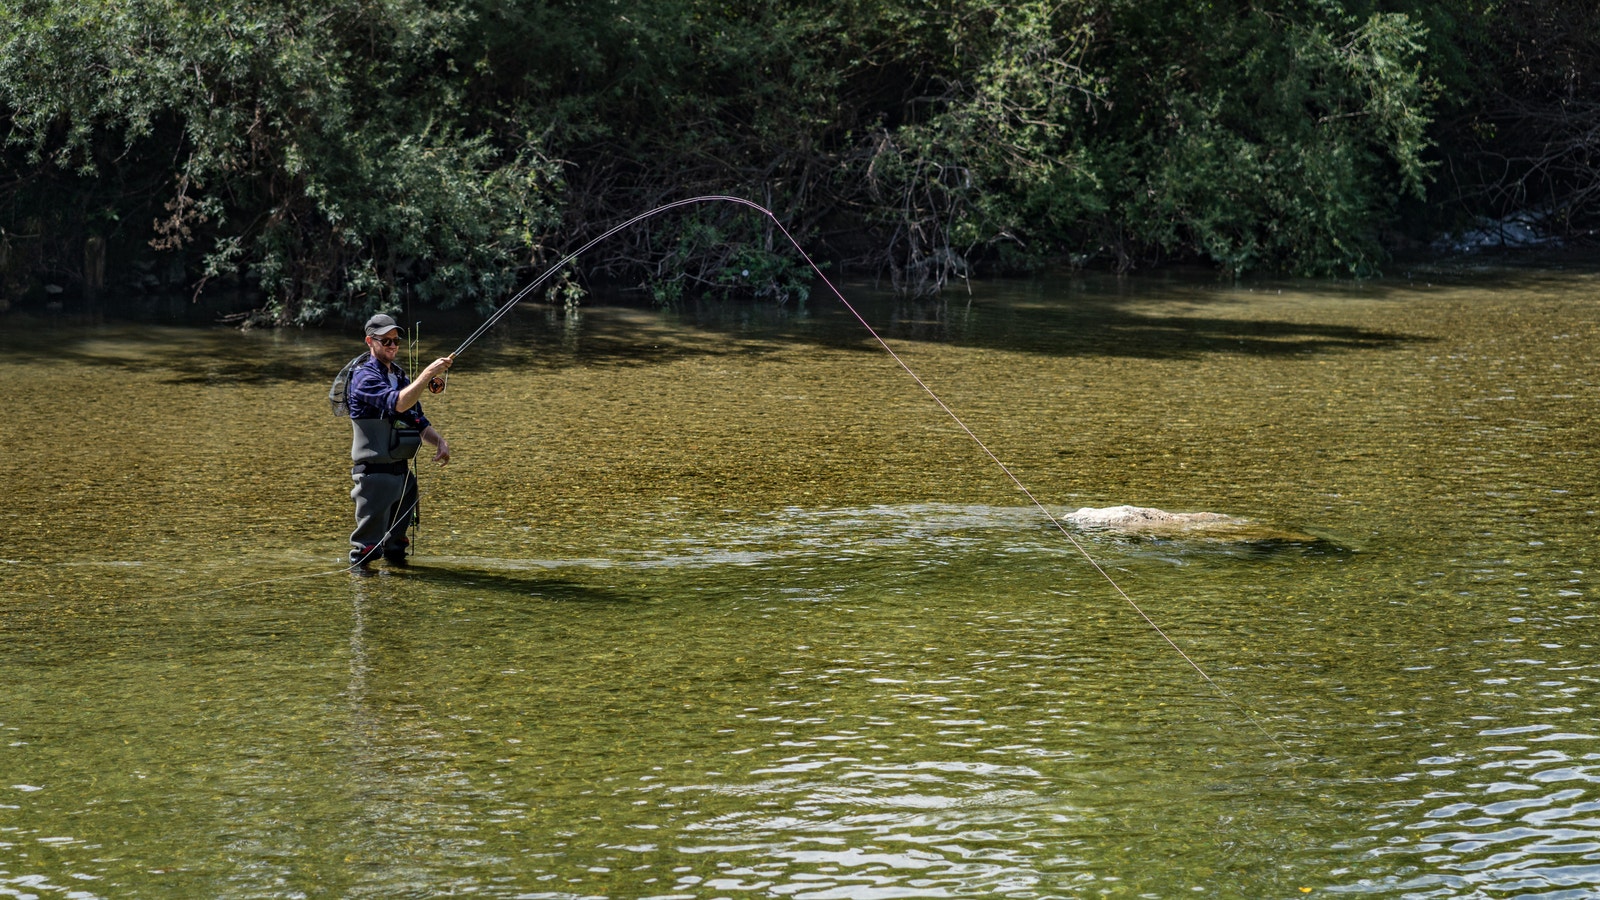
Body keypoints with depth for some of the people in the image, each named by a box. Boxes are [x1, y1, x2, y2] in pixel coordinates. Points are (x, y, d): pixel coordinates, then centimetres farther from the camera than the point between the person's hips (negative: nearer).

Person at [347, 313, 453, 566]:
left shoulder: (400, 377, 16)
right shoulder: (365, 376, -11)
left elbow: (419, 421, 18)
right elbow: (398, 403, -28)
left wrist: (440, 441, -1)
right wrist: (428, 373, -33)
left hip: (402, 470, 8)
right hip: (375, 471, -8)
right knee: (368, 542, -5)